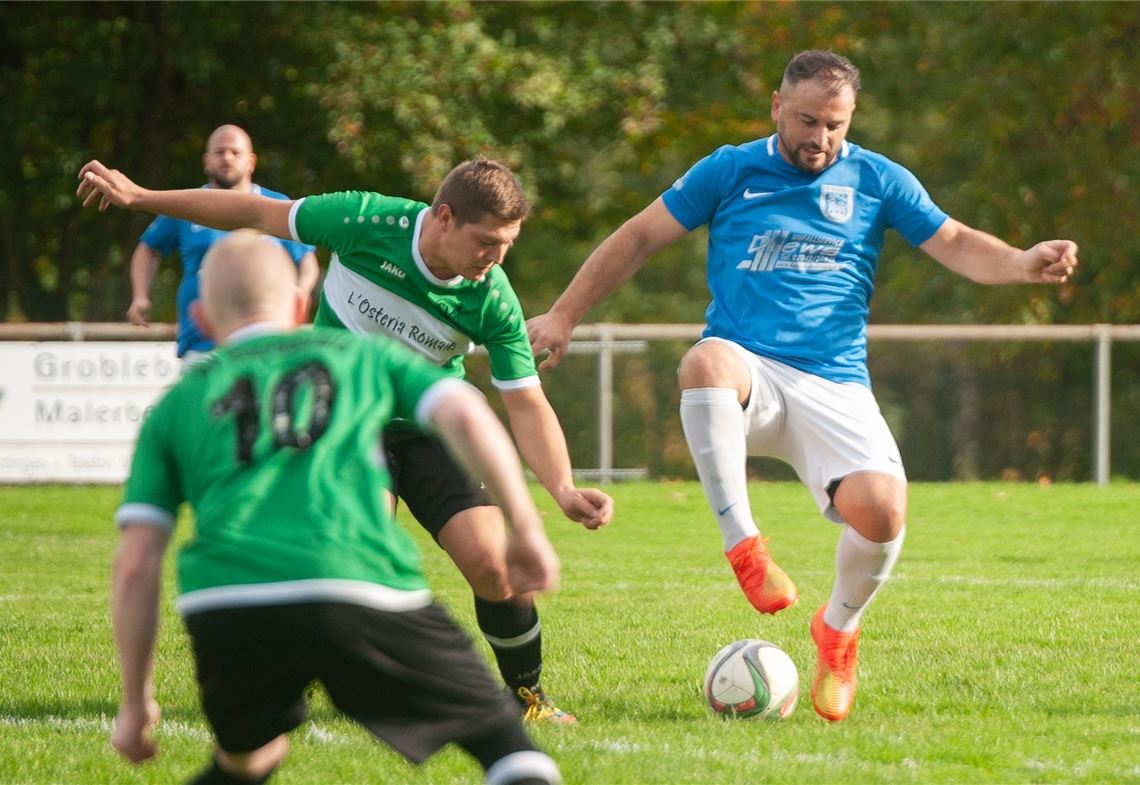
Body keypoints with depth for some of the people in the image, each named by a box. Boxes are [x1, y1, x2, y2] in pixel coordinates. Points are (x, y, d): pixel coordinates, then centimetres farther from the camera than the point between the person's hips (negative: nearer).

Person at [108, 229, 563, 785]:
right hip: (362, 589, -2)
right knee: (500, 734, 11)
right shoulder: (364, 355, 25)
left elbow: (135, 564, 18)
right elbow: (464, 416, 8)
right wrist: (525, 529, 15)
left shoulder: (177, 405, 25)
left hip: (223, 609, 2)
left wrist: (136, 702, 23)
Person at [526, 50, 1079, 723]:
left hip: (835, 387, 1)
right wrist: (564, 316, 10)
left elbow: (956, 244, 4)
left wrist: (1022, 263, -17)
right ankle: (743, 546, -30)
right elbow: (639, 240, 13)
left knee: (881, 508, -26)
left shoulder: (876, 180, 10)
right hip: (748, 374, -1)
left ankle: (839, 629, 8)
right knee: (707, 360, -39)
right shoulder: (729, 172, 8)